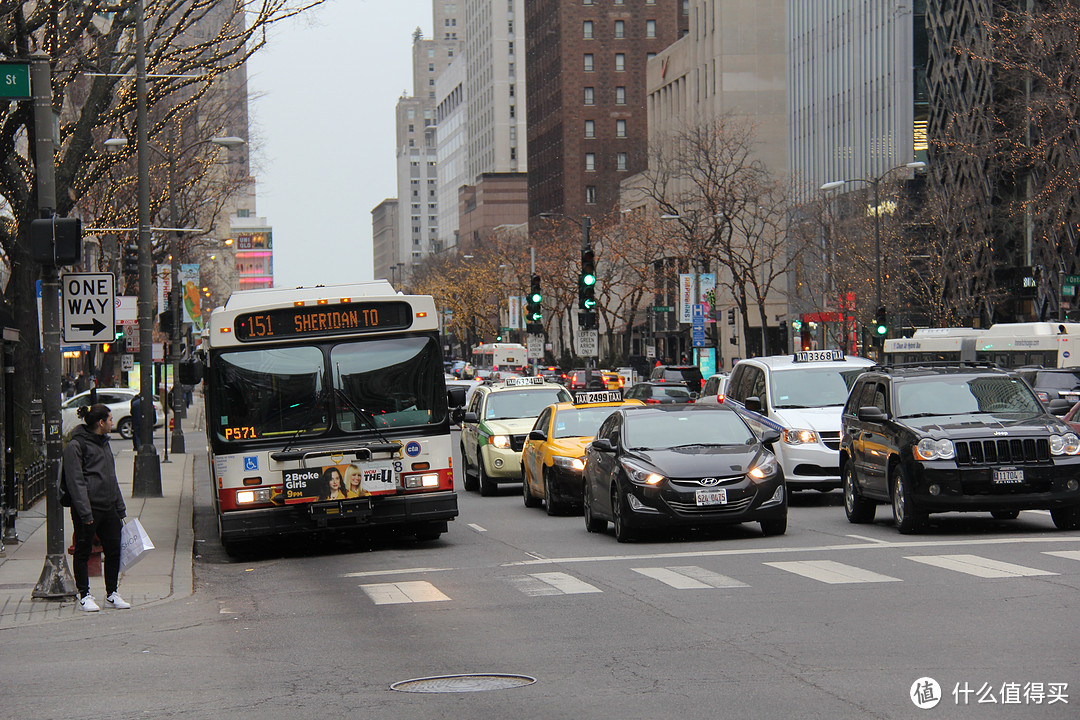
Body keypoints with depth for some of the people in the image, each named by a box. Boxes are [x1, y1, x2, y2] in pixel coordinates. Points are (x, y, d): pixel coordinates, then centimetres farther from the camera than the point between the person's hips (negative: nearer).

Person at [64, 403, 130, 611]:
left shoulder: (104, 443, 18)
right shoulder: (76, 445, -9)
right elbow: (75, 481, -14)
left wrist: (120, 508, 19)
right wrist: (85, 512, -20)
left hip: (109, 508, 8)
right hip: (88, 508, -8)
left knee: (114, 550, 8)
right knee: (83, 552, 2)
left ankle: (112, 594, 19)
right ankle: (84, 596, 11)